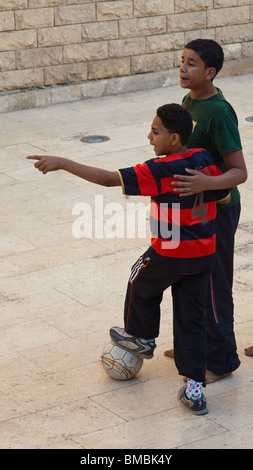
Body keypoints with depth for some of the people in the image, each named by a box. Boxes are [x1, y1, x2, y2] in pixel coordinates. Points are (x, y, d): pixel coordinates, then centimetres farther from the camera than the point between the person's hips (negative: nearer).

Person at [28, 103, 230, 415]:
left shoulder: (160, 171, -23)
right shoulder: (205, 160, -3)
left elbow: (108, 179, -27)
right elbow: (224, 196, 11)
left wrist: (63, 163, -25)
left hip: (169, 255, -6)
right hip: (204, 255, 6)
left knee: (142, 283, 26)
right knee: (191, 321, 11)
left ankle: (142, 339, 46)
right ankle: (194, 389, 10)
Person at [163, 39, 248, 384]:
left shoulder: (219, 113, -24)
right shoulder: (189, 101, 4)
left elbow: (239, 171, -25)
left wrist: (205, 183, -41)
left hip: (217, 210, -9)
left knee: (213, 286, 1)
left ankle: (221, 360, 15)